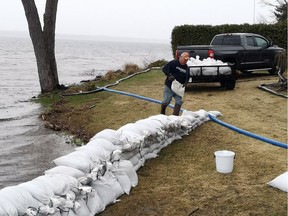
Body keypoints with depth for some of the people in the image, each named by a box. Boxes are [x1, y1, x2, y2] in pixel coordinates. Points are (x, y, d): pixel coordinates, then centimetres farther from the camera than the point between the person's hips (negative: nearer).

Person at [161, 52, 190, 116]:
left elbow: (187, 77, 19)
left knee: (179, 102, -4)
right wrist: (169, 75, -25)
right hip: (169, 86, -5)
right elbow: (164, 68, -11)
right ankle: (162, 113, 26)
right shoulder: (173, 63, -8)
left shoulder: (186, 67, 9)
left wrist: (185, 83, -1)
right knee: (166, 101, 0)